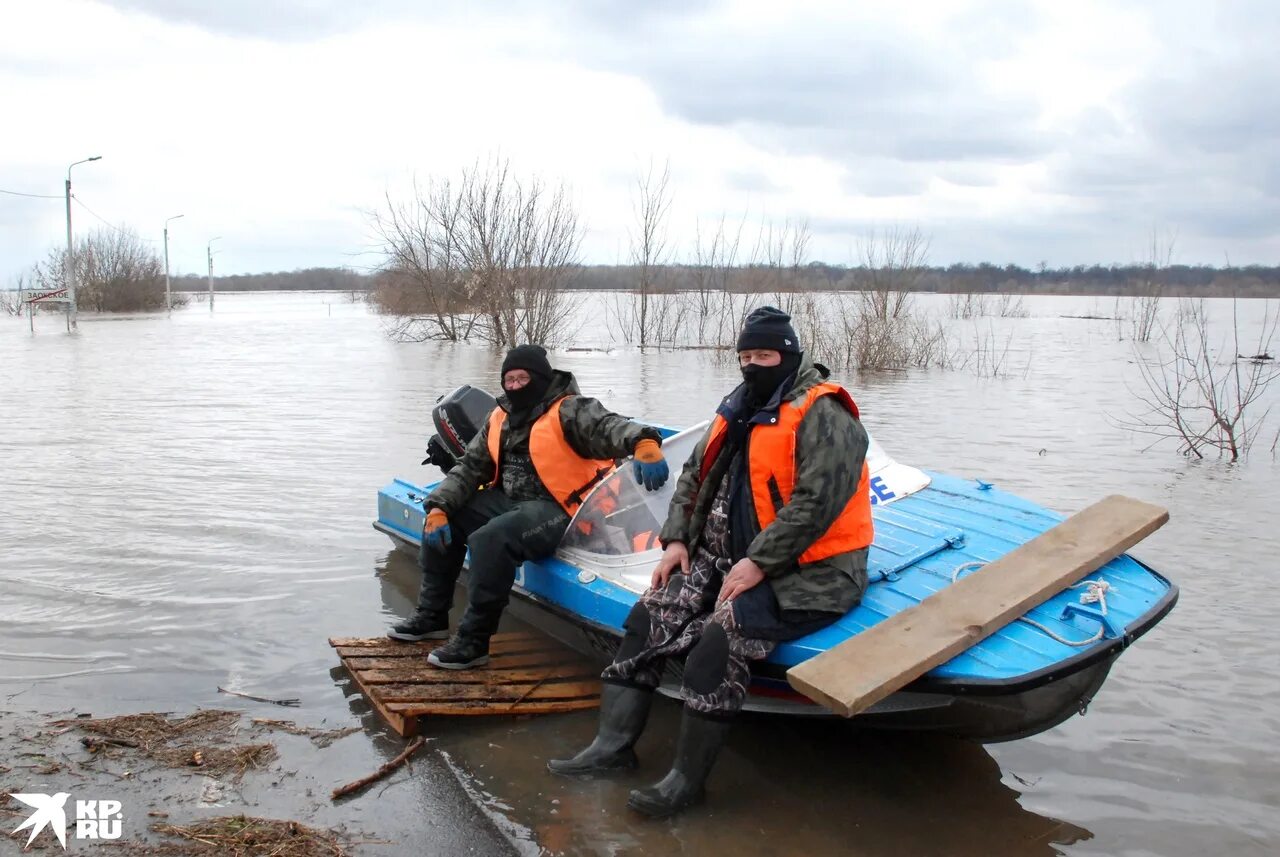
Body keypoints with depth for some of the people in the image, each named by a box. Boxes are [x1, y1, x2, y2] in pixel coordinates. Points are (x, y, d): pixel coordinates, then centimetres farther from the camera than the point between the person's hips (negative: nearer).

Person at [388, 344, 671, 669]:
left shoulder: (569, 411, -10)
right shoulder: (501, 418, 13)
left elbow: (610, 427, -28)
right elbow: (470, 468, 13)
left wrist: (644, 442, -52)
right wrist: (439, 507, -2)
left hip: (555, 510, -9)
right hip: (508, 502, 9)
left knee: (491, 538, -32)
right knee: (444, 517, 4)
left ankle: (474, 640, -21)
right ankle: (432, 615, 14)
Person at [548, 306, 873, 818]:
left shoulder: (822, 416, -13)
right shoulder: (739, 409, 15)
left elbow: (815, 502, -23)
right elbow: (694, 476, 20)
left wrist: (759, 563, -23)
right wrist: (675, 539, 7)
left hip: (802, 572, -9)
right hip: (727, 555, 9)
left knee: (720, 638, -29)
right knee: (651, 615, -6)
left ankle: (687, 779, -17)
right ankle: (614, 744, -1)